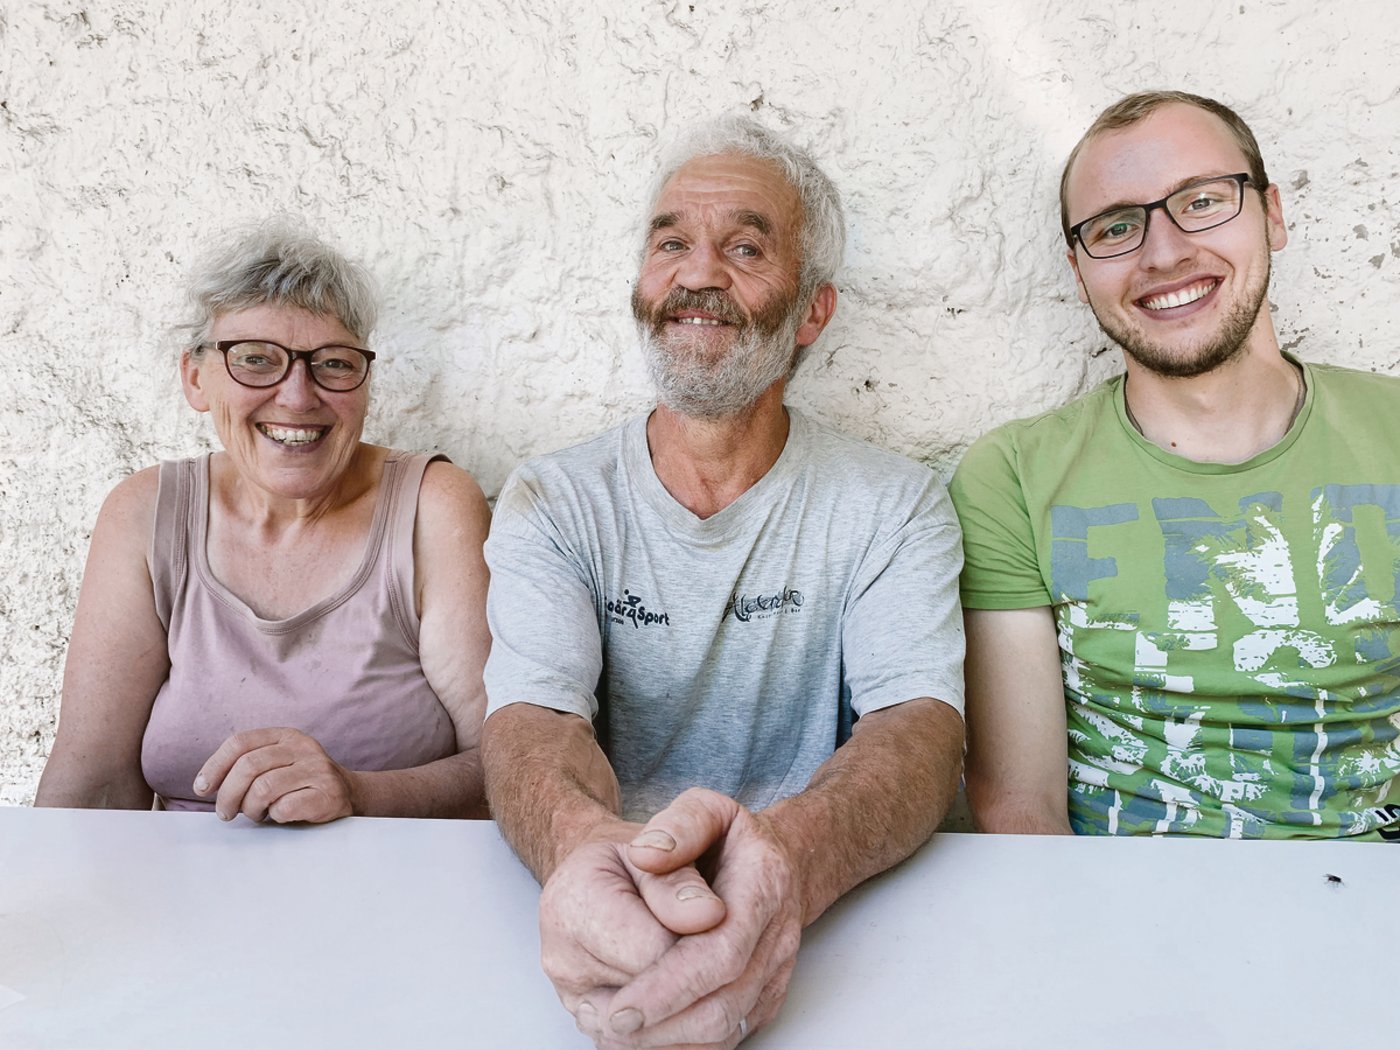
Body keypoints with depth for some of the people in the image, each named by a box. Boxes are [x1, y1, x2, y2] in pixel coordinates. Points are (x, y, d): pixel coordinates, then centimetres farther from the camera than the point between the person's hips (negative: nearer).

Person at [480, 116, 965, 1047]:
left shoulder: (893, 506, -1)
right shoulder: (552, 503, 1)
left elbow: (923, 726, -14)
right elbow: (530, 716, -11)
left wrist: (790, 856, -37)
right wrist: (587, 847, -36)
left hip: (825, 938, 0)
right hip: (614, 927, 0)